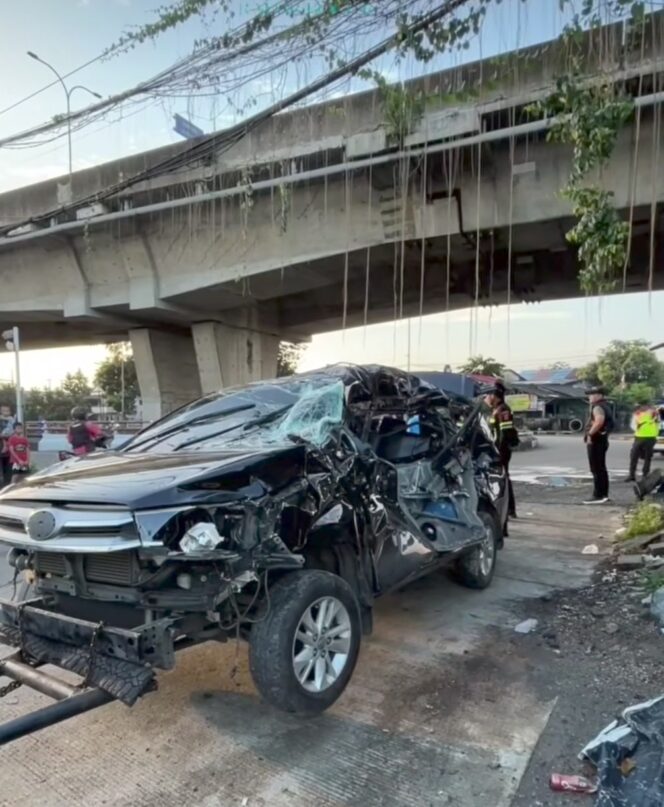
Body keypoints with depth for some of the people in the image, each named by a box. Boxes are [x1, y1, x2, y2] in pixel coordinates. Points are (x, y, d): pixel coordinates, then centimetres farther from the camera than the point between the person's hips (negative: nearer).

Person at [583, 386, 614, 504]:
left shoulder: (598, 407, -16)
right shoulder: (604, 406, 18)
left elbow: (599, 421, -33)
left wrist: (590, 434, -25)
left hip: (596, 440, -11)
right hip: (602, 439, 11)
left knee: (596, 469, -8)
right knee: (601, 468, 14)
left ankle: (598, 496, -8)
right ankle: (604, 495, 19)